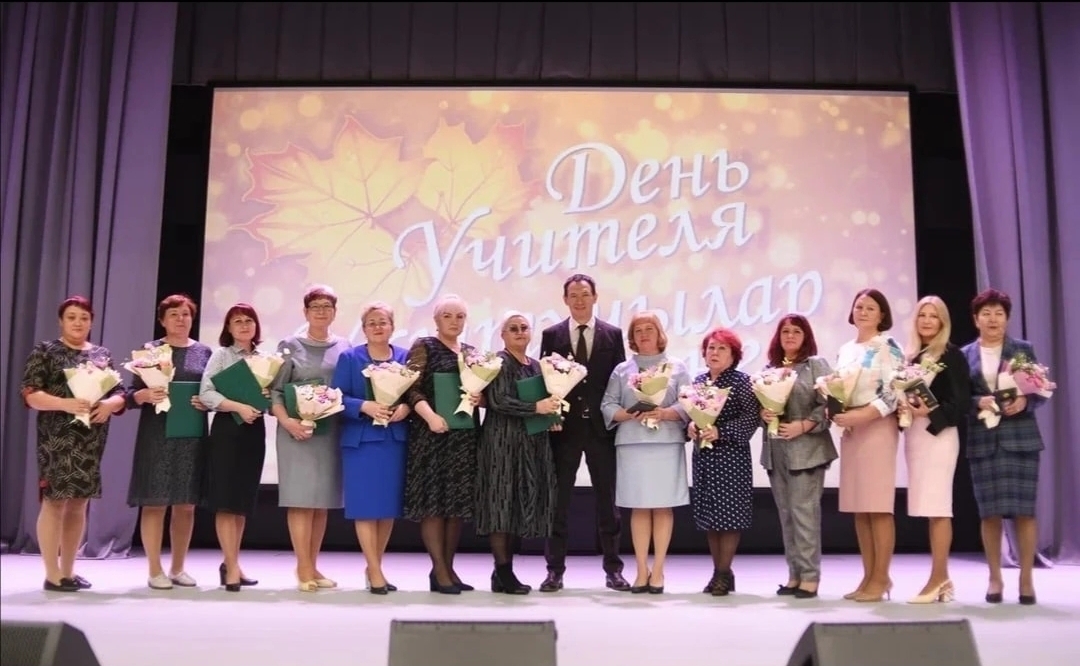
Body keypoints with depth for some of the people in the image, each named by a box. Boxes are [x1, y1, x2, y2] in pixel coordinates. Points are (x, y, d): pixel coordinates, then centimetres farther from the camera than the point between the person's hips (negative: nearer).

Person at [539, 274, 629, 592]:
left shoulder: (613, 334, 5)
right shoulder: (551, 334, 5)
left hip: (601, 426, 0)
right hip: (564, 426, 0)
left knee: (607, 498, 7)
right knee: (559, 499, 4)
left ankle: (613, 568, 16)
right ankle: (555, 569, 12)